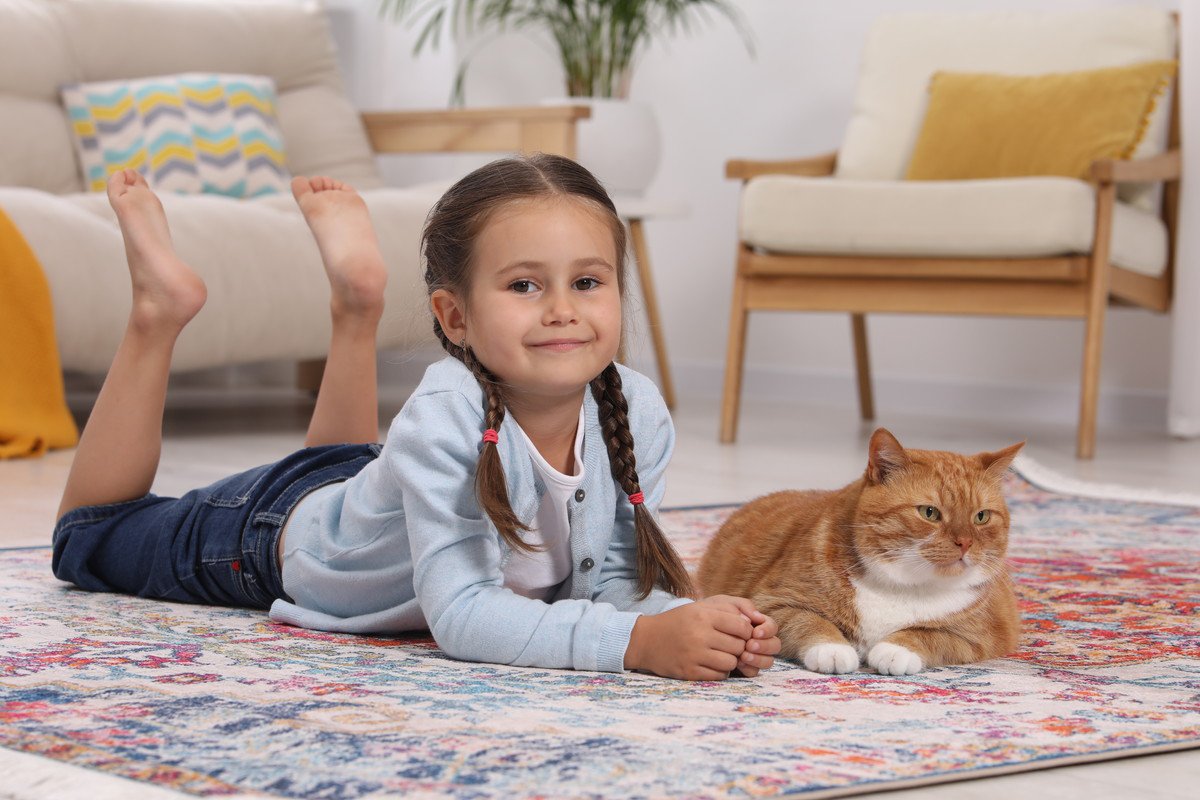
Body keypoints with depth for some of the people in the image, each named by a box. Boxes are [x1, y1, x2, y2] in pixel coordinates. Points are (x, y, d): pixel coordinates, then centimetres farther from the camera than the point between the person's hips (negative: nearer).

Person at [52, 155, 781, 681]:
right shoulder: (444, 420, -44)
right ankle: (161, 309, 23)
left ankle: (358, 301, 40)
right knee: (93, 535, 22)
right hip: (281, 531, -5)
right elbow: (459, 615, -47)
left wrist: (694, 620, -46)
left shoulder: (638, 414, -29)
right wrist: (642, 641, -57)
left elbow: (614, 577, -23)